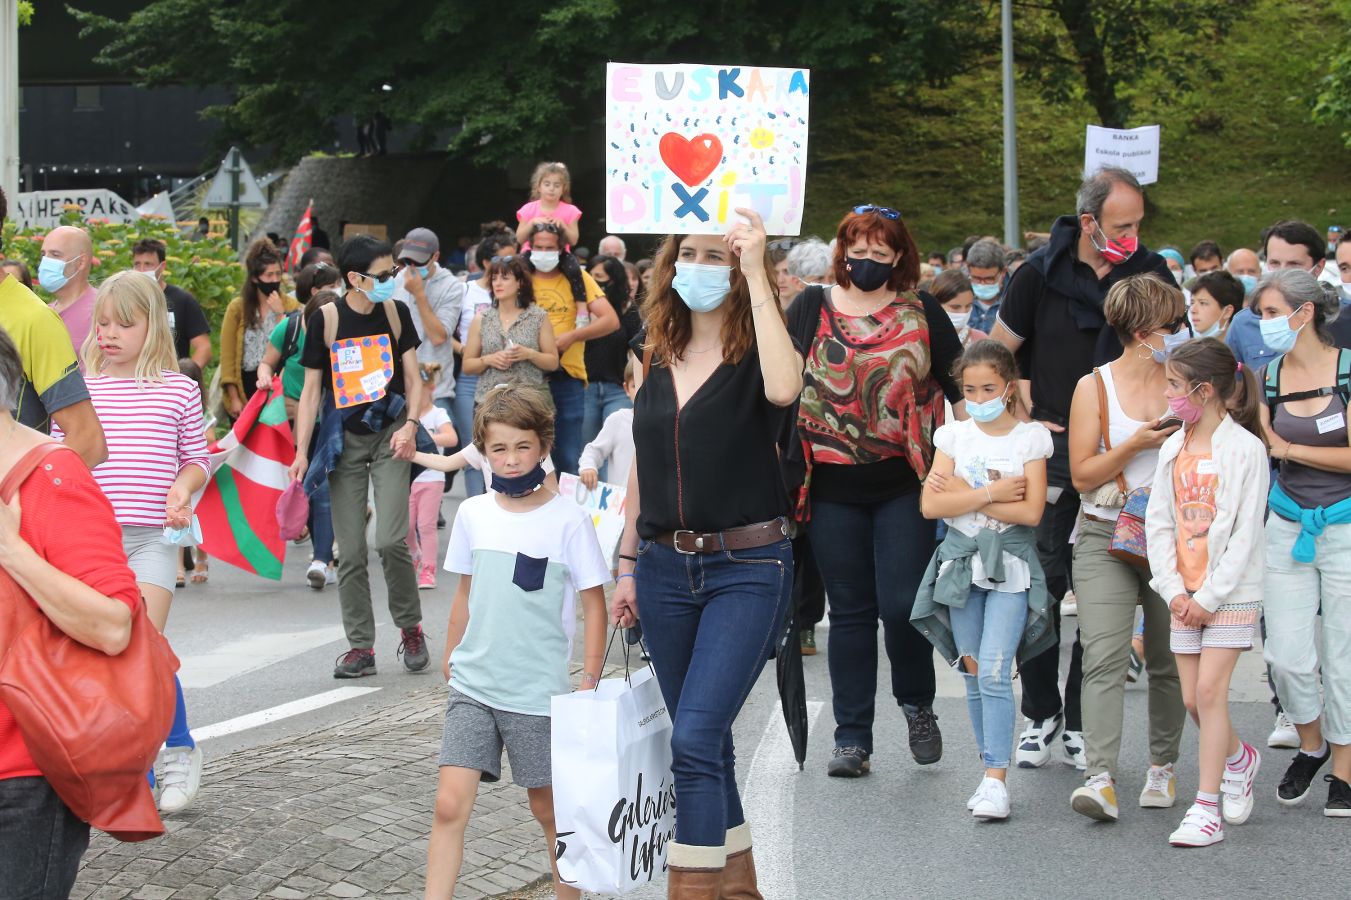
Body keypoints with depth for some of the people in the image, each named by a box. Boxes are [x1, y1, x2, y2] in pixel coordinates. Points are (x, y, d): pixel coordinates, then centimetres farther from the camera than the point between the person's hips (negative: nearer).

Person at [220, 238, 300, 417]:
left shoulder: (291, 305, 5)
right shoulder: (238, 307, 3)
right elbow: (227, 355, 0)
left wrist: (281, 313, -11)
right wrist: (233, 397, -5)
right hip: (246, 387, 0)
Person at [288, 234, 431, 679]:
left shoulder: (396, 313, 3)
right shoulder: (325, 319, -2)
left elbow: (413, 378, 8)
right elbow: (311, 389, 2)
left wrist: (410, 424, -9)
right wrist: (302, 450, -4)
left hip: (390, 436, 0)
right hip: (344, 440, 0)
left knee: (390, 540, -14)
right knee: (350, 551, 0)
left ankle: (410, 628, 7)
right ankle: (361, 646, 9)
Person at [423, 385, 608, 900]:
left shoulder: (567, 519, -8)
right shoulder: (473, 514, 4)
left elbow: (593, 604, -4)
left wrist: (590, 682, -7)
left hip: (538, 692, -3)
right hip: (473, 685, 3)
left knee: (549, 809, 9)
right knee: (450, 805, -9)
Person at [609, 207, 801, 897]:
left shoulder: (756, 353, -6)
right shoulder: (657, 355, 10)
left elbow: (784, 389, -31)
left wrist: (755, 274, -27)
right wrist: (628, 565, 15)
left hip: (747, 568, -6)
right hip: (665, 566, 6)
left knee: (695, 737, -16)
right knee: (704, 742, 13)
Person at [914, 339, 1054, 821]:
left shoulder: (1029, 438, 0)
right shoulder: (954, 436, 6)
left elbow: (1030, 511, -11)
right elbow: (931, 505, -5)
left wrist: (965, 494, -9)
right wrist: (991, 493, -13)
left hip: (1010, 565, -3)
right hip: (962, 562, 3)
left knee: (994, 672, -14)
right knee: (974, 675, 6)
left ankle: (996, 781, -14)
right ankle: (992, 771, 15)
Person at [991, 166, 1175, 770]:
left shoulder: (1150, 274, 2)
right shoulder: (1040, 275, -3)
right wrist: (1027, 421, -4)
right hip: (1052, 453, -1)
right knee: (1040, 588, -2)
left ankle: (1082, 722, 10)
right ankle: (1040, 714, 12)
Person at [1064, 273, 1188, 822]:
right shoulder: (1094, 387, -1)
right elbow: (1081, 474, -3)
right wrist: (1136, 445, -14)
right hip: (1106, 537, -3)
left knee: (1168, 660, 8)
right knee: (1104, 658, -14)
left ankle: (1163, 765, 25)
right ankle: (1100, 780, -20)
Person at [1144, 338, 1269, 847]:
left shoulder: (1245, 449, -10)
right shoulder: (1173, 449, 8)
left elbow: (1246, 533, -12)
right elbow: (1159, 524, 7)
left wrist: (1211, 596, -15)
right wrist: (1174, 591, -4)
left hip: (1231, 592, -6)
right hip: (1185, 595, 6)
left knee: (1210, 691, -11)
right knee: (1192, 699, 6)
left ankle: (1206, 807, -6)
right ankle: (1238, 758, 35)